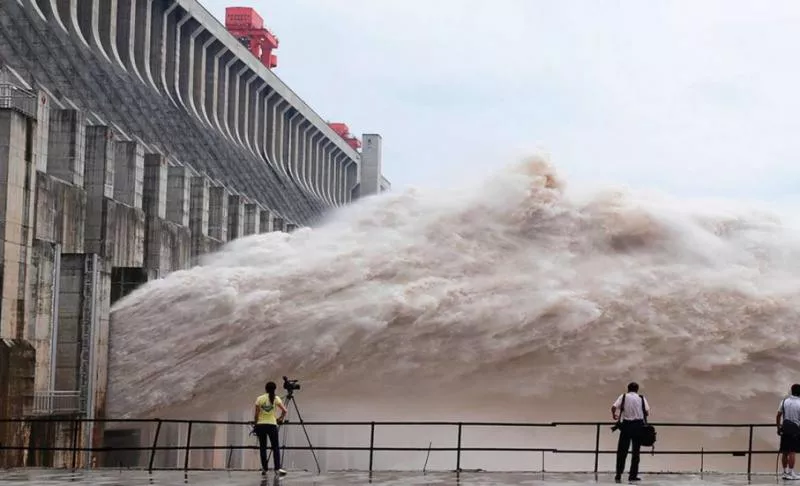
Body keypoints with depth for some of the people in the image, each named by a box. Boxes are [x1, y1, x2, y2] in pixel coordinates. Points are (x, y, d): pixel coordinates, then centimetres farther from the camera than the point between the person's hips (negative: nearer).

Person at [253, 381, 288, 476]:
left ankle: (264, 468, 7)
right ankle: (277, 468, -12)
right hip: (272, 425, -1)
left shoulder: (260, 399, 1)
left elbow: (256, 414, -2)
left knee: (262, 447, 8)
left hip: (260, 425, 1)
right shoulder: (276, 398, 1)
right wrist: (281, 418, 9)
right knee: (275, 447, 1)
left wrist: (255, 424, 9)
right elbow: (284, 410, -8)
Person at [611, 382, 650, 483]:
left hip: (626, 425, 0)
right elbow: (647, 412, -4)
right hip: (638, 425, 0)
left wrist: (613, 415, 11)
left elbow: (613, 407, -10)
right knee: (635, 451, 8)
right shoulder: (641, 398, 4)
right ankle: (633, 475, 9)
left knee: (622, 451, 5)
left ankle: (618, 474, 1)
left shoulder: (623, 396, 2)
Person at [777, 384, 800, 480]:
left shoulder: (784, 401, 3)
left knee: (784, 452, 9)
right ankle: (791, 473, -3)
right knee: (792, 452, -3)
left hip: (785, 428, 4)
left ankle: (785, 472, 16)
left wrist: (778, 427, 14)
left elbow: (778, 415, 4)